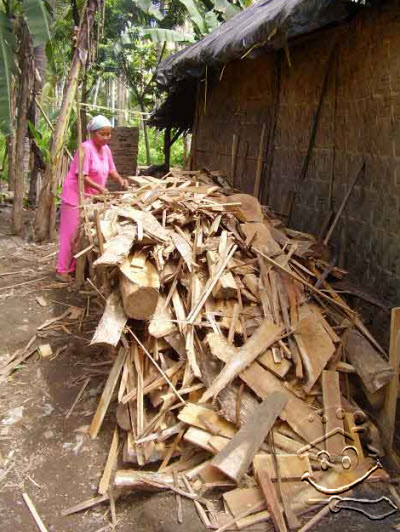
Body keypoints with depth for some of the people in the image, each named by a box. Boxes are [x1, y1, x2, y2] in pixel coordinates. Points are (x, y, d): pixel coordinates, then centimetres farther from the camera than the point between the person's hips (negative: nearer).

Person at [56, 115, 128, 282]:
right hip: (75, 196, -8)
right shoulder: (85, 148, -19)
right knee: (71, 233, -3)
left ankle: (74, 267, 19)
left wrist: (120, 180, -3)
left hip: (92, 197, 8)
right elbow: (81, 176, -22)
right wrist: (99, 187, -30)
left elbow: (110, 170, 15)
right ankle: (62, 270, 5)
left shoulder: (106, 149, 6)